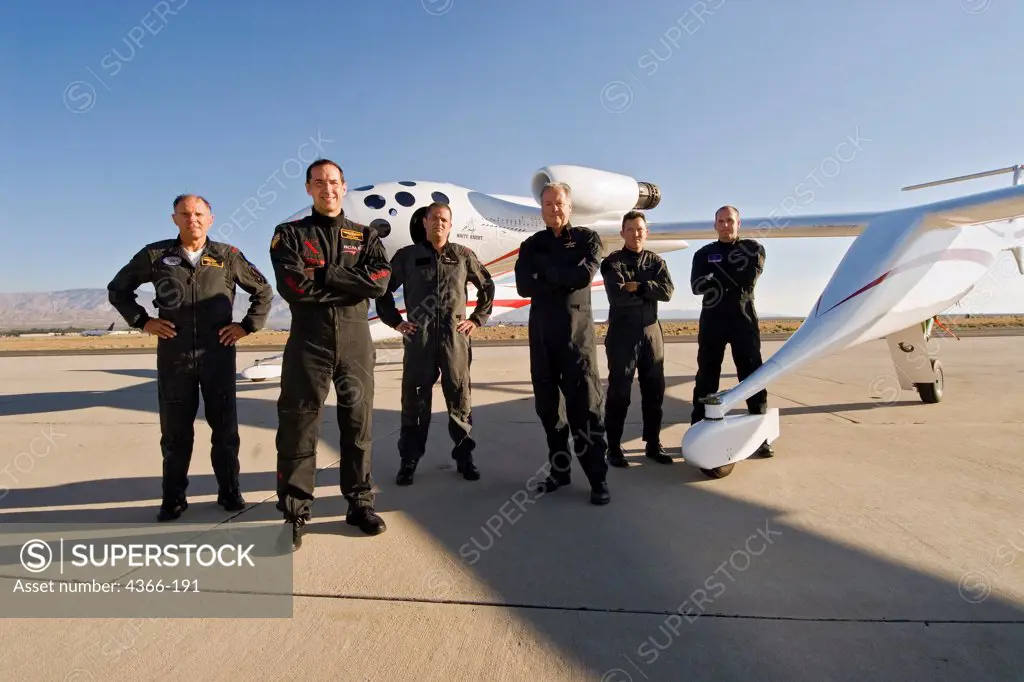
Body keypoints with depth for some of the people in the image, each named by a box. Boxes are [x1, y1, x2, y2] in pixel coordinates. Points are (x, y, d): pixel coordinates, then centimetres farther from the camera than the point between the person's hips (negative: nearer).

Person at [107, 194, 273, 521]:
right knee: (175, 430, 8)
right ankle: (174, 497, 21)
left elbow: (263, 291, 11)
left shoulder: (227, 256, 3)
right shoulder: (155, 255, 5)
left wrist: (247, 325, 3)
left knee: (225, 427, 6)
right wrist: (142, 321, 3)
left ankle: (229, 491, 20)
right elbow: (117, 289, 15)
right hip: (173, 356, 1)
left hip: (218, 354, 0)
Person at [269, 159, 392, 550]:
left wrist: (324, 273, -12)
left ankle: (360, 503, 22)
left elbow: (380, 280, -8)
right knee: (298, 426, 3)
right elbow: (293, 286, -11)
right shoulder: (289, 235, 7)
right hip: (308, 342, -1)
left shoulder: (365, 236, 12)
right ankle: (295, 512, 16)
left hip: (356, 342, 2)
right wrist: (352, 286, -9)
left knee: (358, 425, 8)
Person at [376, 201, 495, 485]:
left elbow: (487, 286, 17)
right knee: (415, 398, 5)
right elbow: (383, 289, 13)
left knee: (459, 398, 6)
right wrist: (395, 321, 5)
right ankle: (409, 459, 15)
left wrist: (477, 319, 10)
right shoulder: (407, 255, 6)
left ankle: (464, 456, 18)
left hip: (455, 337, 1)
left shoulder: (463, 255, 7)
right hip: (418, 337, 0)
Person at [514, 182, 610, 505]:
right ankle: (560, 469, 20)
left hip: (577, 329, -4)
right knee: (547, 405, 8)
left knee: (585, 405, -6)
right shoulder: (531, 245, 13)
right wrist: (563, 280, -13)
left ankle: (598, 477, 0)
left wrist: (544, 267, -6)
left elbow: (584, 275, -14)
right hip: (541, 331, 4)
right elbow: (523, 286, -4)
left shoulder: (587, 238, 6)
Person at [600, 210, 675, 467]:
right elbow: (617, 295, -18)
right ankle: (614, 447, 10)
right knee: (619, 391, 0)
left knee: (654, 390, 9)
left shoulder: (656, 261, 11)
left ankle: (653, 444, 22)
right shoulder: (612, 262, -2)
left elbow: (667, 291, -6)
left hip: (651, 331, 4)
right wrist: (649, 293, -8)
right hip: (622, 332, -4)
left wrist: (637, 287, -14)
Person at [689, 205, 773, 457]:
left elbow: (749, 277, -12)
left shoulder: (753, 249, 8)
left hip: (744, 320, 0)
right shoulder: (704, 254, 10)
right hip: (712, 320, 1)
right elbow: (697, 286, -8)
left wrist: (719, 274, -6)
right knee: (706, 377, 3)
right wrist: (734, 278, -13)